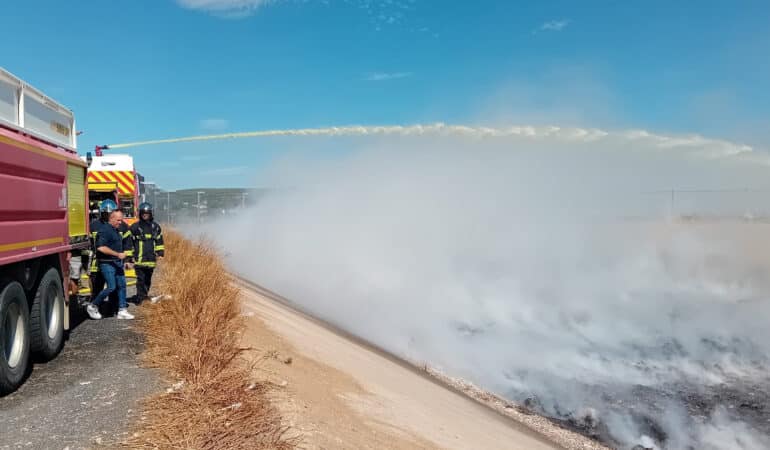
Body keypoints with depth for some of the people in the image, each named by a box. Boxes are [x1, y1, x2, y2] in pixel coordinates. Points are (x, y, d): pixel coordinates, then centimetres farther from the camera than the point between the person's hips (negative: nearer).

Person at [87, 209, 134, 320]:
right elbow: (101, 248, -24)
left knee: (122, 285, 5)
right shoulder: (104, 230, -13)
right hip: (107, 264, -9)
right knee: (111, 287, -10)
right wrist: (118, 254, -22)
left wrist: (122, 258, 18)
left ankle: (122, 311, 9)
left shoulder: (116, 230, 16)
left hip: (117, 263, 9)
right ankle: (92, 307, 7)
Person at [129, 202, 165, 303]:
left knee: (148, 279, 12)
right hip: (139, 259, -3)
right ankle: (141, 298, -4)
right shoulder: (135, 227, 0)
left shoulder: (156, 227, 10)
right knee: (141, 279, -8)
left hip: (151, 259, 3)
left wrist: (160, 253, 9)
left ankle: (144, 296, 24)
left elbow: (159, 241, 18)